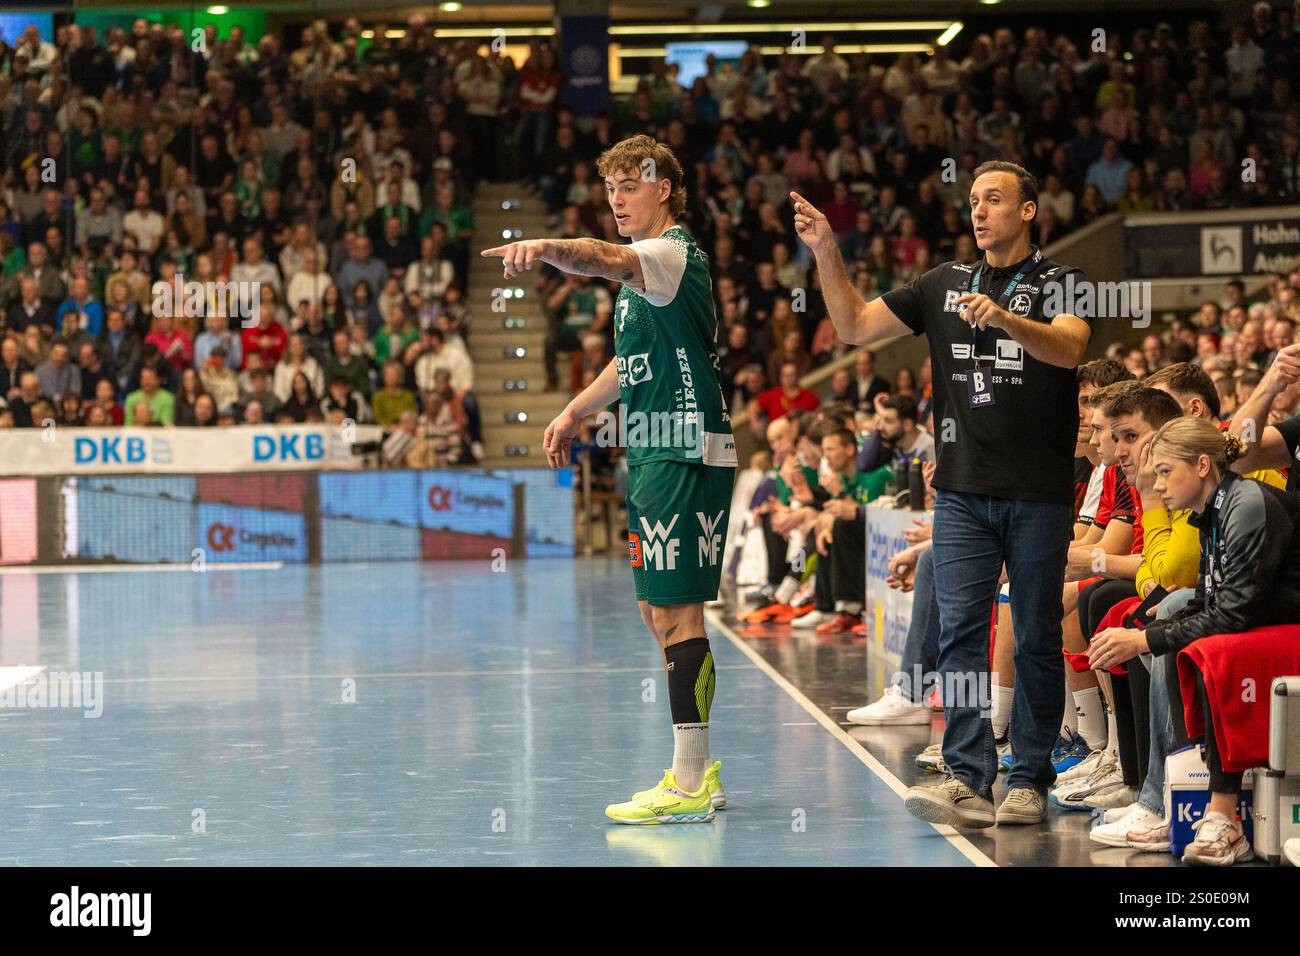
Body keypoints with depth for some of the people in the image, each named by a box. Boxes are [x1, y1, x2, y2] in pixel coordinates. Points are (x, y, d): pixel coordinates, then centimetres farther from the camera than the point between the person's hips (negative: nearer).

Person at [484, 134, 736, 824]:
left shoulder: (674, 255, -13)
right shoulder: (641, 270, 19)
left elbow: (608, 258, -35)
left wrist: (548, 248, -53)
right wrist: (577, 411, 23)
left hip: (687, 456, -11)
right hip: (654, 456, 11)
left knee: (674, 611, -10)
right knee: (657, 607, 14)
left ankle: (689, 787, -7)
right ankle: (696, 770, 23)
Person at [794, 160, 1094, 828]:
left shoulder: (1061, 283, 1)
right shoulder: (944, 284, 13)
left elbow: (1068, 347, -20)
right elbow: (855, 327, 13)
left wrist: (1003, 318, -37)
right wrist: (825, 252, 0)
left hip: (1039, 494, -3)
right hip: (962, 491, 3)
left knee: (1037, 641, 3)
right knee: (960, 631, -7)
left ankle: (1029, 782, 10)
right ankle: (968, 780, -11)